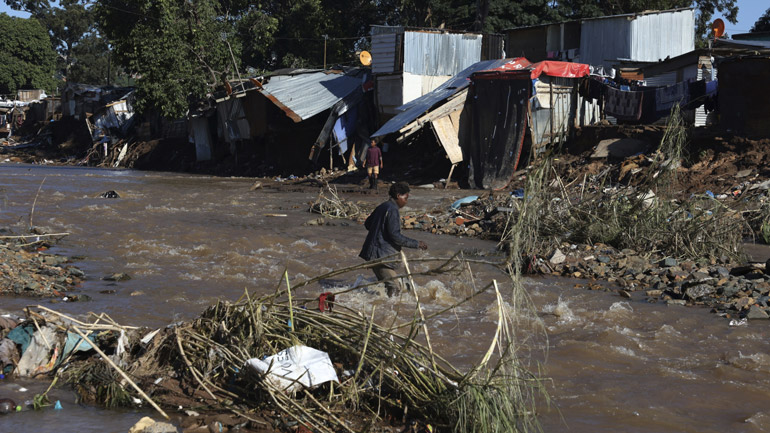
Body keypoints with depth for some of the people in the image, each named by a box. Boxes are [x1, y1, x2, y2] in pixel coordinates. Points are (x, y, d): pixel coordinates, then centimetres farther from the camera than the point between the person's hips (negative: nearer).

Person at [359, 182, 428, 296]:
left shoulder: (382, 207, 15)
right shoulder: (392, 210, -14)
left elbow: (367, 223, 28)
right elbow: (395, 236, -20)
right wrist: (416, 244, -14)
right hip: (381, 254, -10)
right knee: (394, 287, -13)